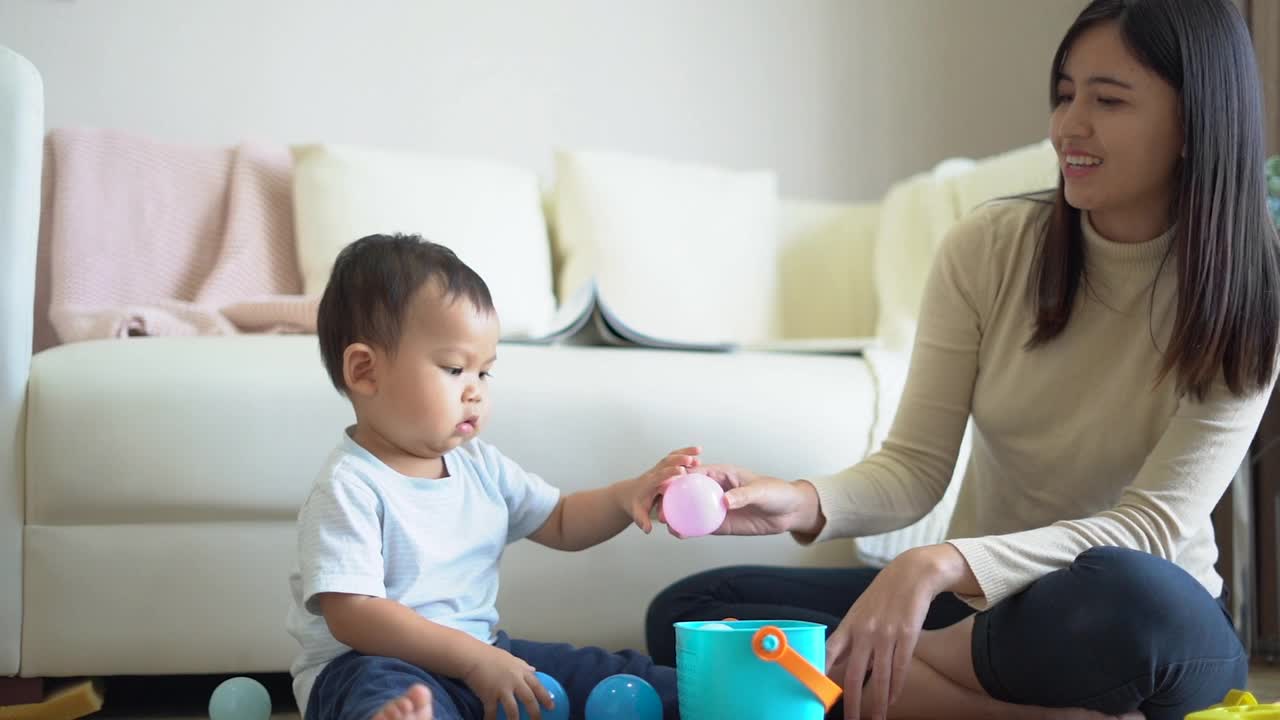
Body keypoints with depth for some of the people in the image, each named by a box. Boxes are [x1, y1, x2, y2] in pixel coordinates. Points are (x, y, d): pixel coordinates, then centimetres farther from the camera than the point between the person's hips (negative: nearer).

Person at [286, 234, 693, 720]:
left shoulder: (480, 465, 9)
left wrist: (626, 497, -1)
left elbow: (560, 525, 20)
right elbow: (352, 615, -23)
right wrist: (473, 659, -27)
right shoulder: (351, 487, -15)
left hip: (482, 656, 9)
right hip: (378, 665, -8)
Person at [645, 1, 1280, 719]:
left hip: (1157, 624, -4)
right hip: (985, 603, 4)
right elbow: (915, 467, -6)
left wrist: (940, 564, -37)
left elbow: (1154, 526, -22)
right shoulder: (987, 247, -6)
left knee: (1124, 593, -42)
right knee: (686, 613, -15)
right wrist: (806, 503, -29)